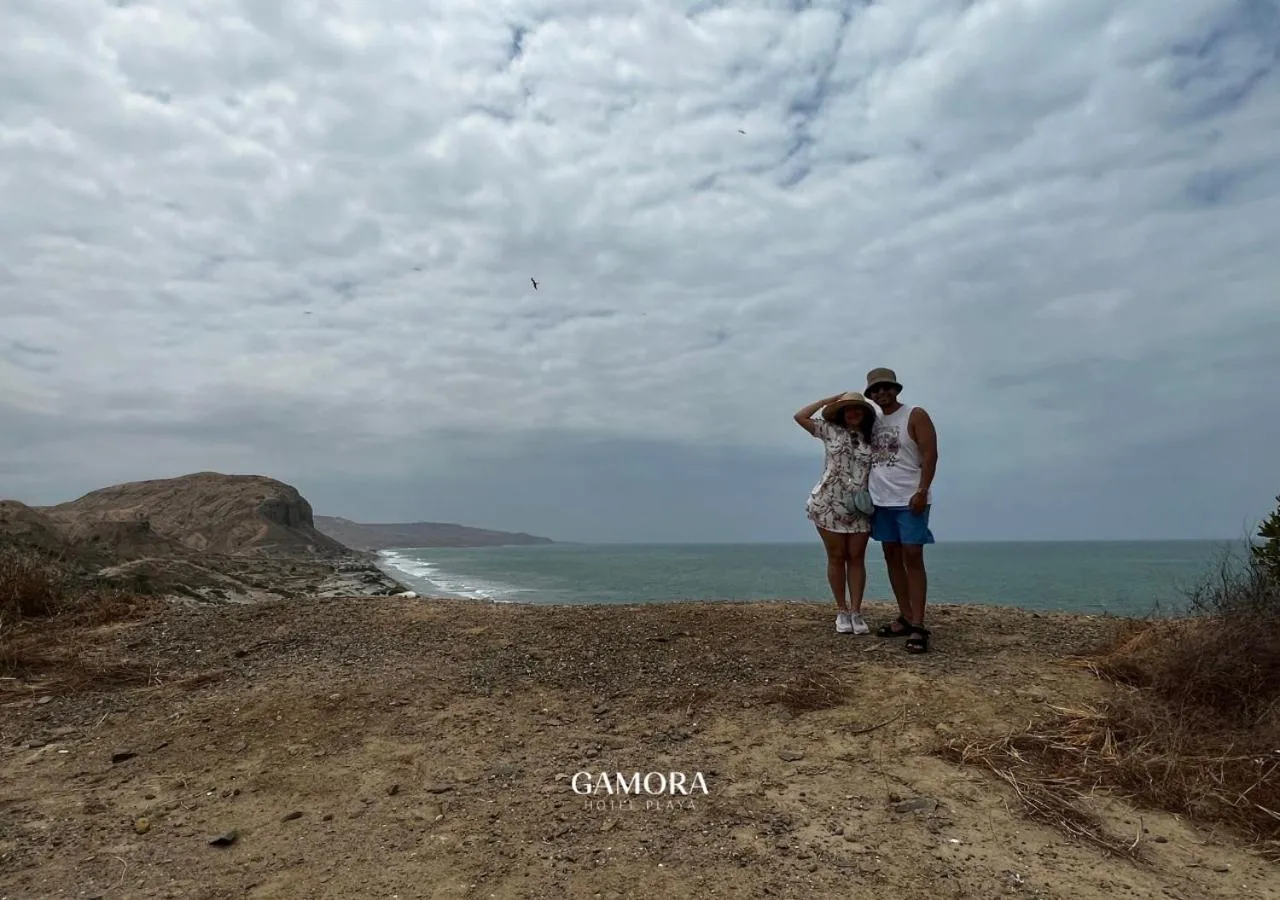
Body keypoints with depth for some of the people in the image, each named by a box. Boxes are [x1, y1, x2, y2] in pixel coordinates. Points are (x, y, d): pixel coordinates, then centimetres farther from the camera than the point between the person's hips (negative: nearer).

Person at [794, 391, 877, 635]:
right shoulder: (830, 431, 4)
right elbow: (800, 416, -1)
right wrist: (830, 399, 3)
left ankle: (856, 612, 7)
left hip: (860, 509, 1)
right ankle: (842, 611, 14)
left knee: (856, 558, 3)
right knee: (836, 557, 4)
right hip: (828, 505, -1)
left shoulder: (872, 439, 6)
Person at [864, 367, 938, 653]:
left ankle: (918, 626, -8)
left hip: (909, 500, -6)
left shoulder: (915, 415, -3)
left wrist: (922, 491, -19)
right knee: (892, 558, 7)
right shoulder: (873, 421, 14)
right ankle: (905, 618, 14)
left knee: (912, 558, -9)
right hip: (880, 500, 6)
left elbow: (930, 454, -10)